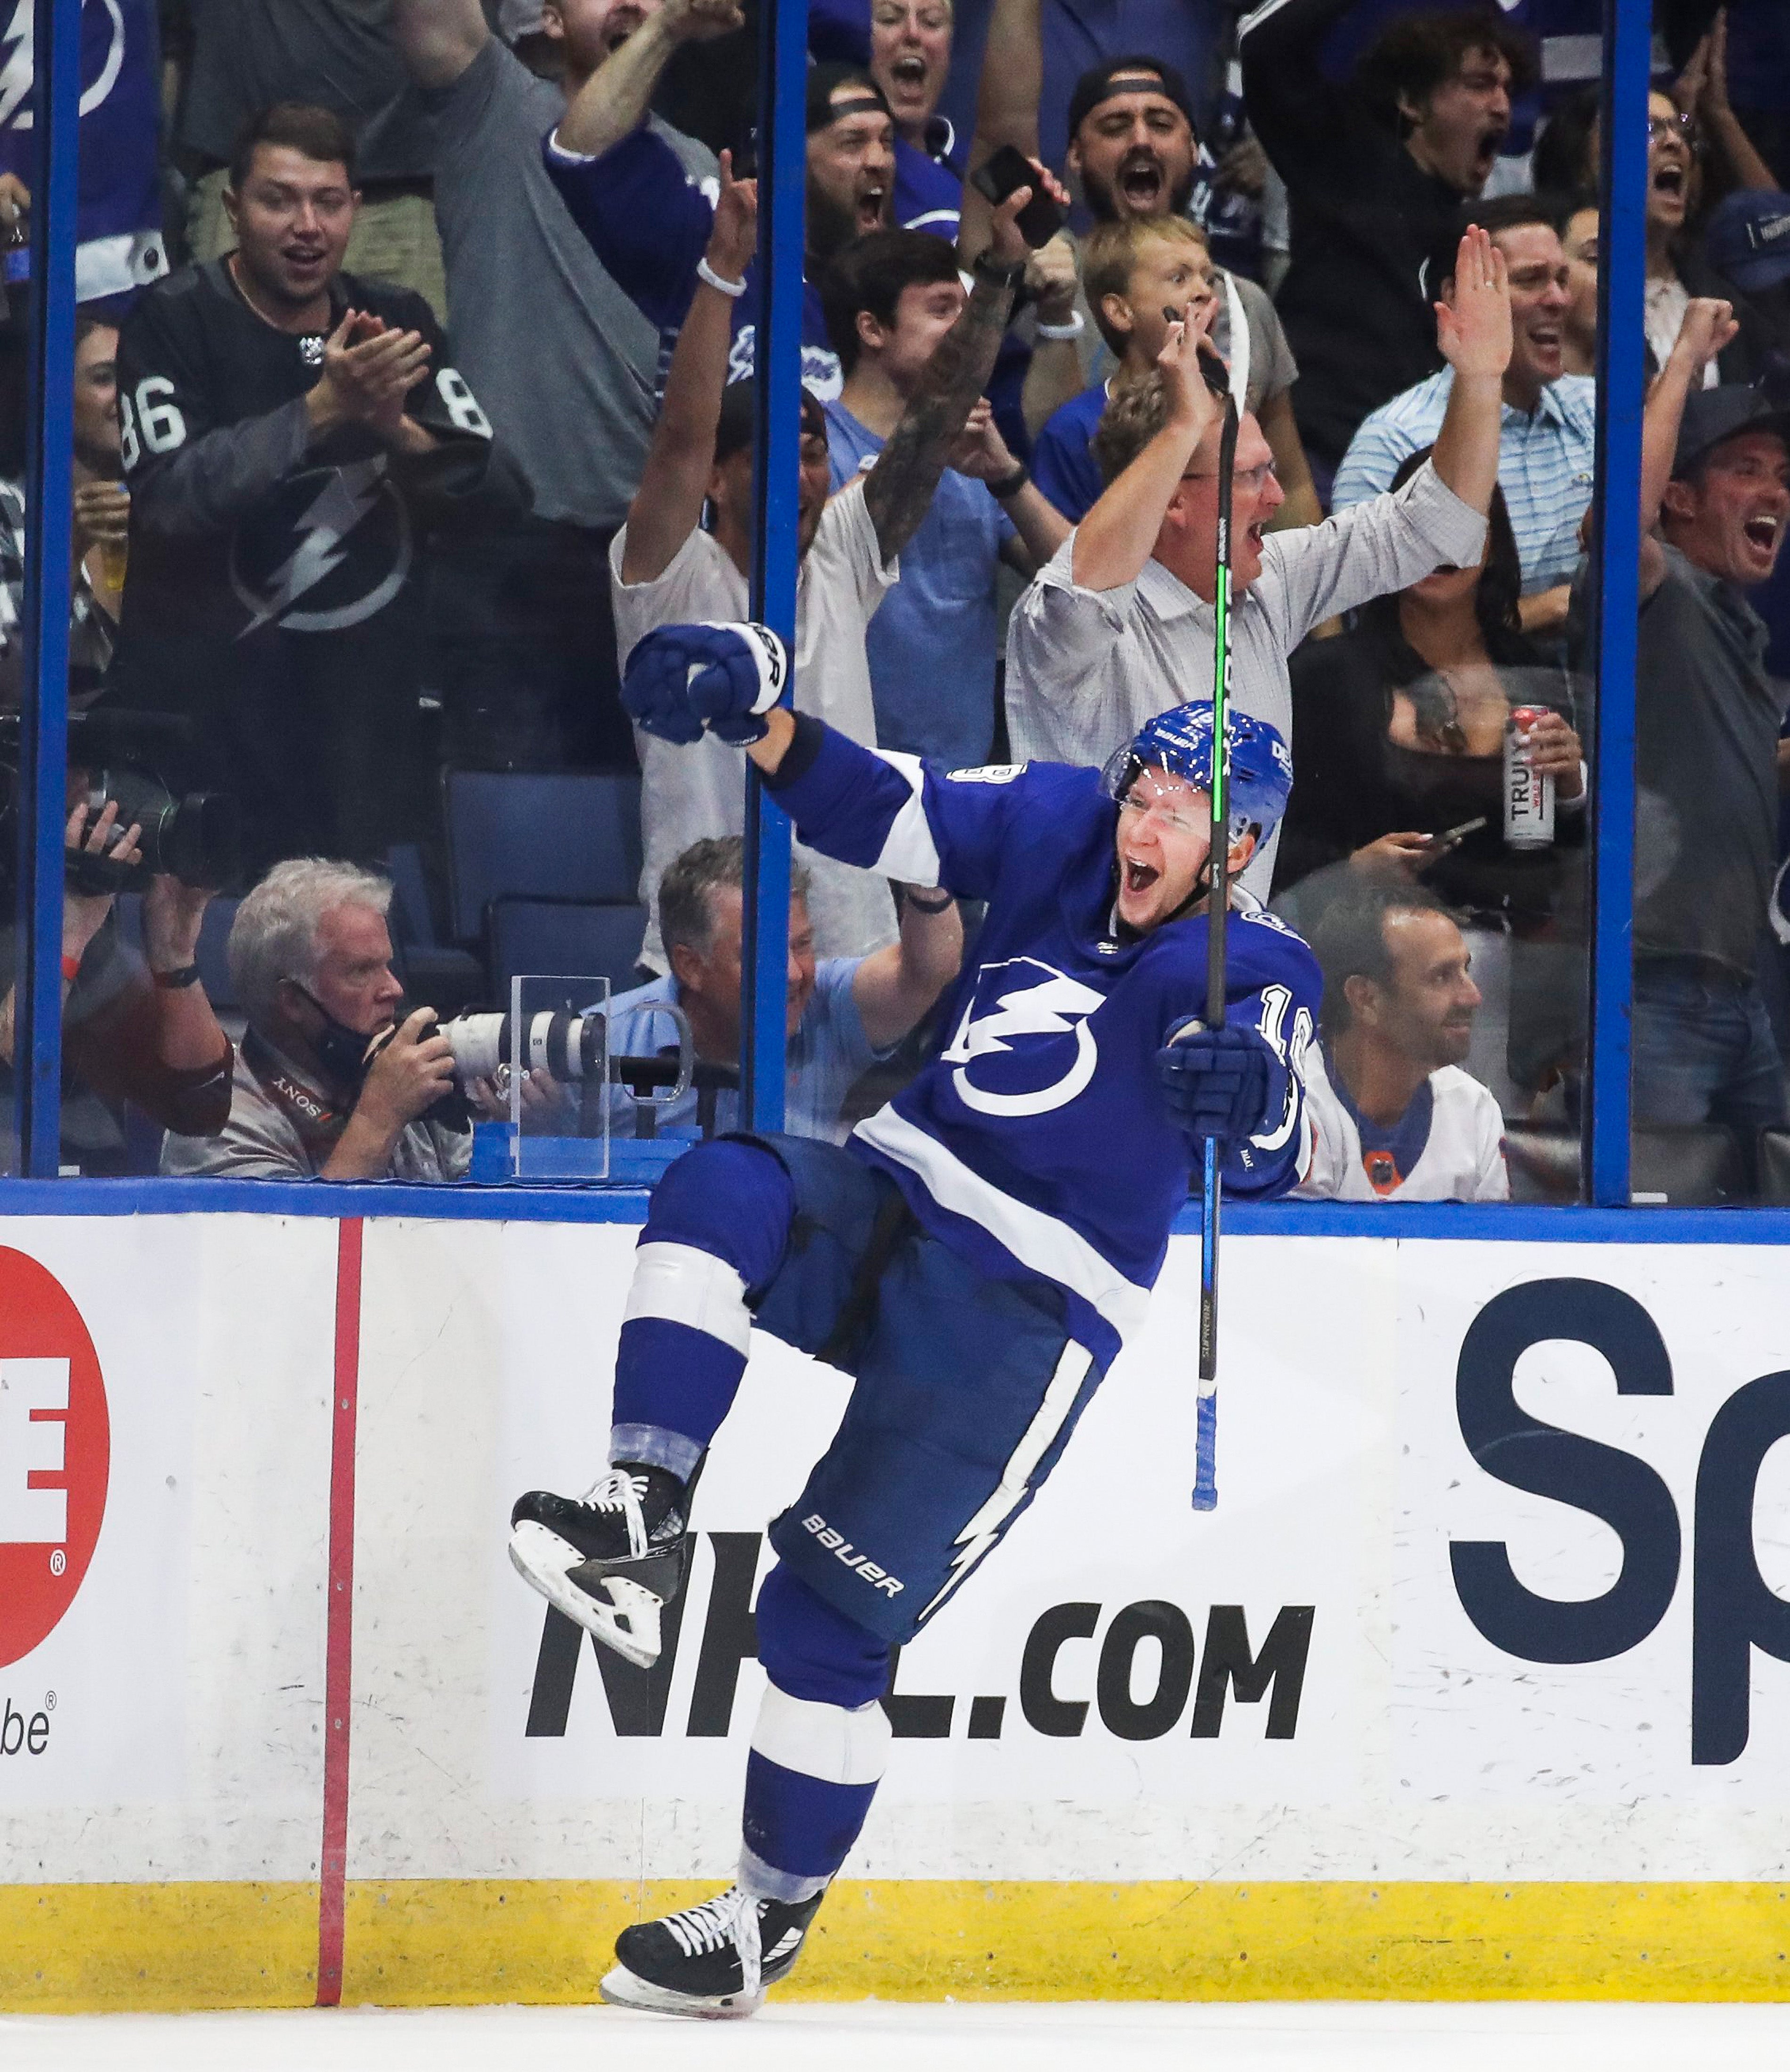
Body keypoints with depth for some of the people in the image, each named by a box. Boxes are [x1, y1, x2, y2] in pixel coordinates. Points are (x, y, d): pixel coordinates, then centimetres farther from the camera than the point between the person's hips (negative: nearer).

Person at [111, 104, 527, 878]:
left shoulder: (395, 320, 7)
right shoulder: (176, 321, -6)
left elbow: (502, 494, 0)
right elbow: (169, 499, -21)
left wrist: (396, 426, -18)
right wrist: (322, 409, -27)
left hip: (370, 697, 4)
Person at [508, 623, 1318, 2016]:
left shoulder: (1254, 975, -10)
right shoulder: (1053, 830, 5)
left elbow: (1272, 1163, -23)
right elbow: (882, 813, 5)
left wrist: (1248, 1095, -46)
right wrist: (750, 713, -11)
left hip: (1025, 1316, -5)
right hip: (892, 1207, 5)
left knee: (829, 1620, -7)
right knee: (721, 1193, -28)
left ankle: (768, 1924, 10)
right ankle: (645, 1522, -29)